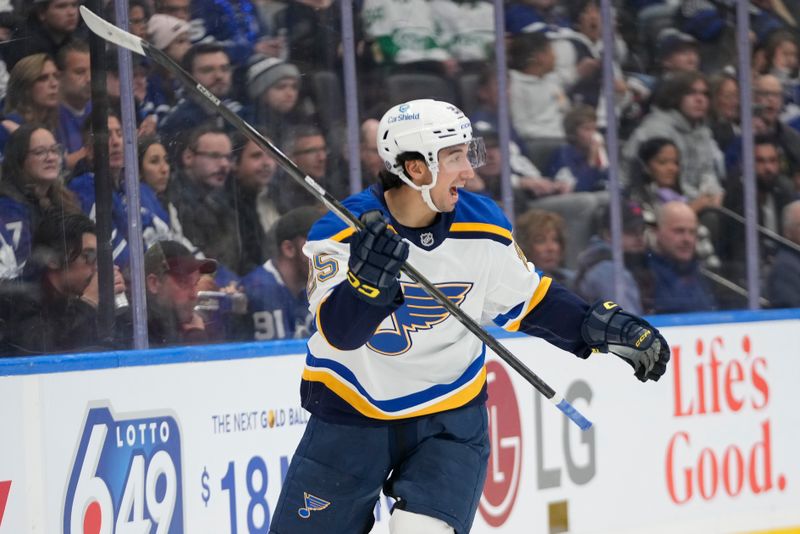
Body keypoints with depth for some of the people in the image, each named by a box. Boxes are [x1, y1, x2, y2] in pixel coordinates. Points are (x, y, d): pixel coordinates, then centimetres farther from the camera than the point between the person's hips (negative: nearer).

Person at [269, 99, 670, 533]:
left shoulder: (483, 228, -6)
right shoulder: (340, 233, -17)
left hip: (449, 416, 1)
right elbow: (340, 331, -28)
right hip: (350, 414, -1)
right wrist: (367, 280, -47)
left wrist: (606, 328, 0)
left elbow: (529, 301, 9)